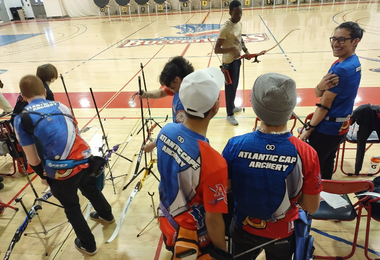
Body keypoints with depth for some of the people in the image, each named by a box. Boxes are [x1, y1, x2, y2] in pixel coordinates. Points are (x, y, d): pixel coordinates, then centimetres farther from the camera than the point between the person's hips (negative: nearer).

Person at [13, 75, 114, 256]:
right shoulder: (60, 106, 8)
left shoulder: (22, 119, -4)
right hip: (85, 160, 4)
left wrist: (44, 176, 16)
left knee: (72, 208, 22)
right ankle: (106, 215, 61)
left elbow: (33, 159, -2)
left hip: (63, 173, -4)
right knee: (91, 189, 33)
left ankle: (88, 245, 42)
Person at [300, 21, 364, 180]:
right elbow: (318, 93, 1)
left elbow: (324, 105, -20)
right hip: (340, 127, 9)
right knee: (326, 164, 22)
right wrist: (321, 86, -22)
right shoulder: (354, 63, 6)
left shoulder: (341, 69, -25)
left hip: (327, 129, -9)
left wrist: (309, 128, -11)